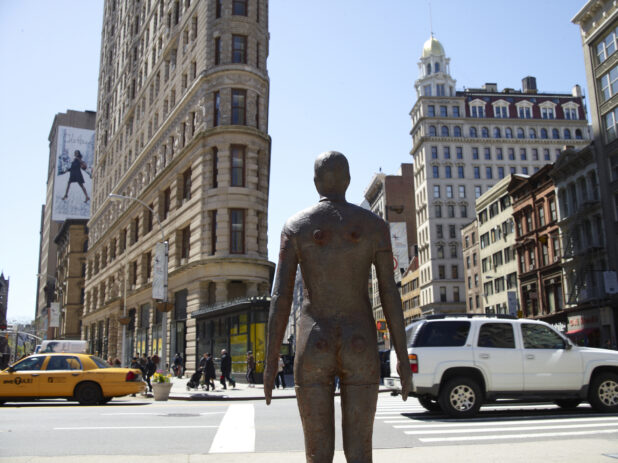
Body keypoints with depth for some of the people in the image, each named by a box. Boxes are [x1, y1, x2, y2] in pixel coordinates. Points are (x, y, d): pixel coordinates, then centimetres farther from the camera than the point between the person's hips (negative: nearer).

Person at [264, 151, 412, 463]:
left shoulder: (295, 226, 1)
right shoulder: (375, 224, 3)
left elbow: (280, 297, -5)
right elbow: (390, 293, -1)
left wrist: (271, 362, -1)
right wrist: (403, 356, 4)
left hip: (313, 347, 0)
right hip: (359, 346, 1)